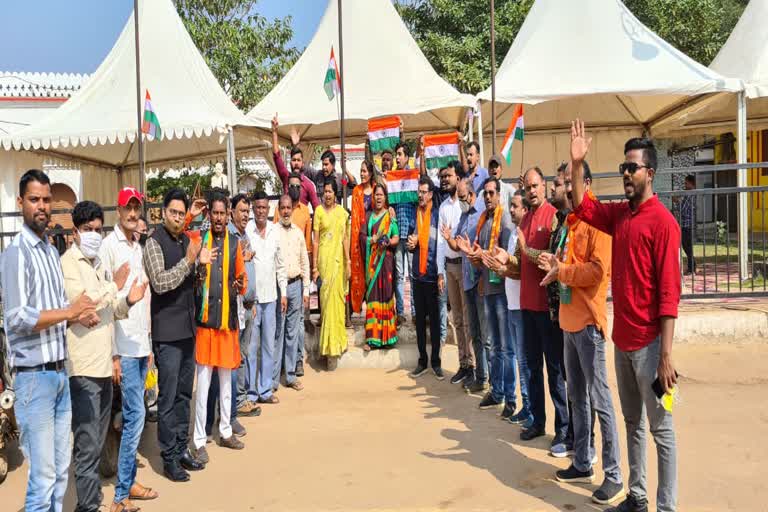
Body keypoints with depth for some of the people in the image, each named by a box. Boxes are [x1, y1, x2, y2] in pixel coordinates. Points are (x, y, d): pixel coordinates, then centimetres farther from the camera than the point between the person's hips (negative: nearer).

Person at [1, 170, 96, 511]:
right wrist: (70, 311, -12)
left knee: (61, 471, 14)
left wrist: (79, 315, -3)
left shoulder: (52, 250, 13)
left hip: (60, 371, 7)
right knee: (43, 476, -1)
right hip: (34, 375, -7)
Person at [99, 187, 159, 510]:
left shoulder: (139, 246, 13)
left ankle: (127, 481, 24)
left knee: (133, 415, 13)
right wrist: (113, 353, -15)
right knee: (135, 414, -5)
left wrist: (149, 344, 16)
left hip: (141, 344, 7)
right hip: (123, 346, -7)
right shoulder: (109, 245, -9)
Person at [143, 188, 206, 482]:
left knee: (184, 393, 14)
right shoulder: (154, 242, -9)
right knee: (168, 397, 0)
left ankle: (182, 449, 25)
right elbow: (160, 282, -19)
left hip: (188, 327, 7)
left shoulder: (186, 240, 12)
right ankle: (169, 458, 10)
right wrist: (188, 260, -19)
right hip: (167, 331, -7)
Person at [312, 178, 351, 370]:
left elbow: (345, 238, 9)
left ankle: (333, 346, 15)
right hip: (324, 257, -2)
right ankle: (333, 345, 7)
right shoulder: (319, 211, 0)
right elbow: (315, 240, -1)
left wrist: (348, 262, 5)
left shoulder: (343, 212, 8)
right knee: (327, 298, -1)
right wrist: (314, 266, -4)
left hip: (338, 258, 2)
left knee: (336, 297, 4)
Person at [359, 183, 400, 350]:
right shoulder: (368, 216, 13)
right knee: (372, 294, -1)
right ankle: (372, 337, 1)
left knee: (386, 293, -1)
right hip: (371, 260, 2)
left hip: (386, 259, -2)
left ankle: (387, 335, 5)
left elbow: (397, 238, -1)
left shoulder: (390, 216, 5)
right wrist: (375, 239, -12)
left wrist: (388, 242, -20)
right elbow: (362, 237, 5)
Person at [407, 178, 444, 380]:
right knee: (419, 318, 10)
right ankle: (422, 360, 20)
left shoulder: (437, 214, -5)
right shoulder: (414, 215, 10)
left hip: (432, 274, -5)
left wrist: (440, 272, -16)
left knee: (434, 319, 3)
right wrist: (410, 244, -4)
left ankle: (436, 362, 13)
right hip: (417, 273, 5)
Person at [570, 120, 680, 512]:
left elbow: (669, 292, -17)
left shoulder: (662, 222, -14)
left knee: (661, 428, 3)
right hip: (622, 339, 8)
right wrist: (577, 164, 6)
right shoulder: (619, 214, 7)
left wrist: (666, 355, -19)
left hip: (649, 343, -7)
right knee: (632, 422, 16)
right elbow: (583, 207, 22)